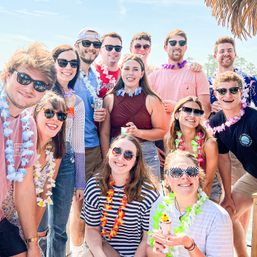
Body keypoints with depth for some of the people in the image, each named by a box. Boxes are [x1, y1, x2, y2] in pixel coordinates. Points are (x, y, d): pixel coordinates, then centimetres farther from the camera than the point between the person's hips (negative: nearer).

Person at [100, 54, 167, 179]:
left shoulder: (151, 100, 1)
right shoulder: (109, 99, 4)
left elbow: (162, 131, 1)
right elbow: (104, 133, 5)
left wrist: (138, 132, -13)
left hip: (146, 156, 0)